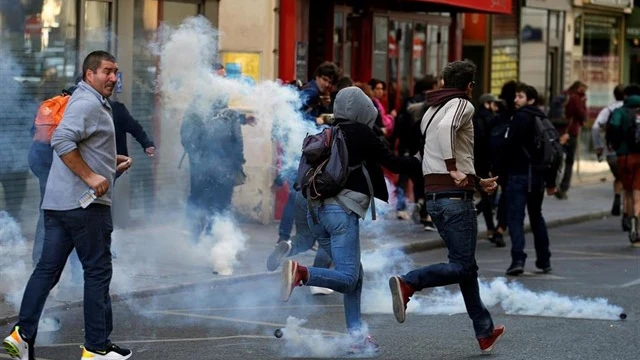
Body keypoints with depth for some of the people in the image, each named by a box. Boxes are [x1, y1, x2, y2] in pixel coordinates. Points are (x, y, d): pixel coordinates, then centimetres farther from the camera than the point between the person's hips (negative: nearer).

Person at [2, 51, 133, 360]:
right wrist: (90, 177, -24)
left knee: (48, 268, 6)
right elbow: (61, 140, -26)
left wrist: (112, 160, 18)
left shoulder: (91, 102, 22)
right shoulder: (88, 103, -12)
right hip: (85, 203, -10)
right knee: (98, 271, -2)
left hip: (58, 203, 10)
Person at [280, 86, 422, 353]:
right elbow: (392, 163, 3)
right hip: (342, 210, -8)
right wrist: (422, 163, 15)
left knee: (354, 273, 15)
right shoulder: (360, 132, 0)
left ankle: (357, 335, 11)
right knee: (347, 278, -11)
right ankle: (301, 273, -32)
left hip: (316, 210, 8)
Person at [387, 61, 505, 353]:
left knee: (466, 265, 14)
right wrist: (454, 169, -26)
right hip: (456, 196, -9)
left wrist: (478, 182, 34)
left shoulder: (431, 111, 20)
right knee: (462, 266, -7)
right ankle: (407, 284, -25)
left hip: (434, 196, 9)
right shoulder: (462, 105, -6)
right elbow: (446, 129, -29)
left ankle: (485, 332, 18)